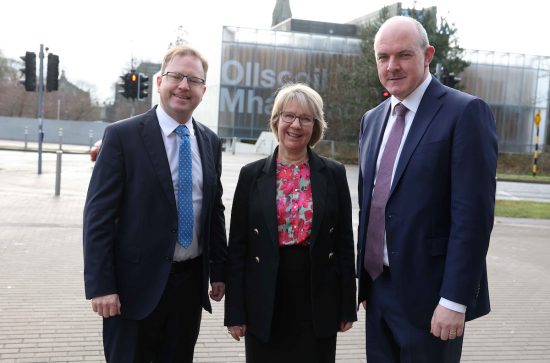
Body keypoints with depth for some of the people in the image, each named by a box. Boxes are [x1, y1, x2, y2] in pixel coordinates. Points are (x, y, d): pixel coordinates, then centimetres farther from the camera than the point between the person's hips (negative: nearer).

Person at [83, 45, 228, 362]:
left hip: (191, 282, 5)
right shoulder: (122, 136, -8)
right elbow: (98, 214, -10)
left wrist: (219, 271, 10)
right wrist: (100, 286, -14)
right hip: (137, 283, -4)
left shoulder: (211, 142, 7)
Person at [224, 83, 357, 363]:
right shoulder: (252, 175, 0)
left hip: (318, 304, 0)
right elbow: (237, 246, 1)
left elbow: (344, 242, 3)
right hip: (265, 305, 0)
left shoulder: (334, 174, 1)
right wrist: (234, 311, -1)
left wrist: (347, 306, 3)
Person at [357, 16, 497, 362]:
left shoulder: (465, 112, -11)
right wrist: (365, 279, 14)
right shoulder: (372, 119, 11)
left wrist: (455, 300, -19)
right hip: (378, 289, 6)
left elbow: (474, 214, -16)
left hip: (428, 293, -6)